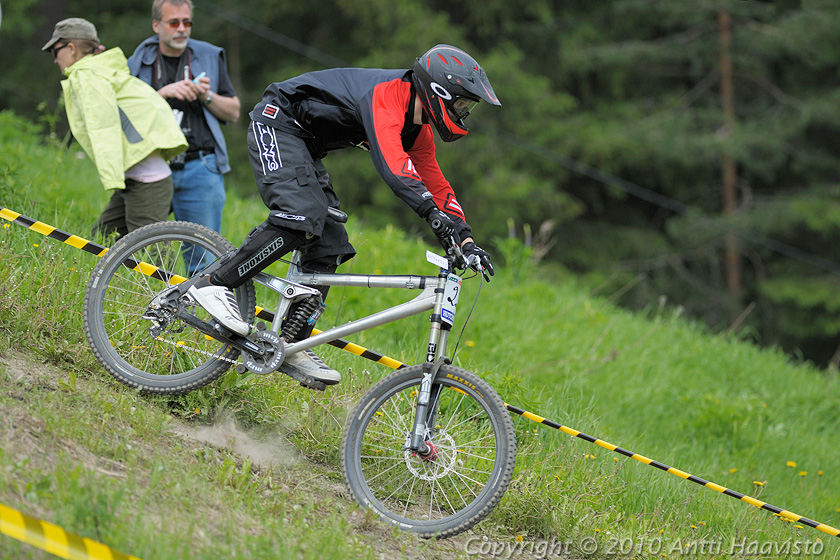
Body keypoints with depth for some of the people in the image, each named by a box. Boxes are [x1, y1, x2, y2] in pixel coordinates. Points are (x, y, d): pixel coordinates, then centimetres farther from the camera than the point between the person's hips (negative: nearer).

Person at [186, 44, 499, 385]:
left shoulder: (417, 130, 4)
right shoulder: (386, 97, -26)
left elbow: (436, 184, 10)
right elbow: (392, 163, -42)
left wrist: (466, 240, -1)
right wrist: (432, 212, -52)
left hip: (305, 145, 10)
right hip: (277, 124, -10)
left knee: (329, 245, 0)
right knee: (302, 219, -28)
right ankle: (213, 283, -19)